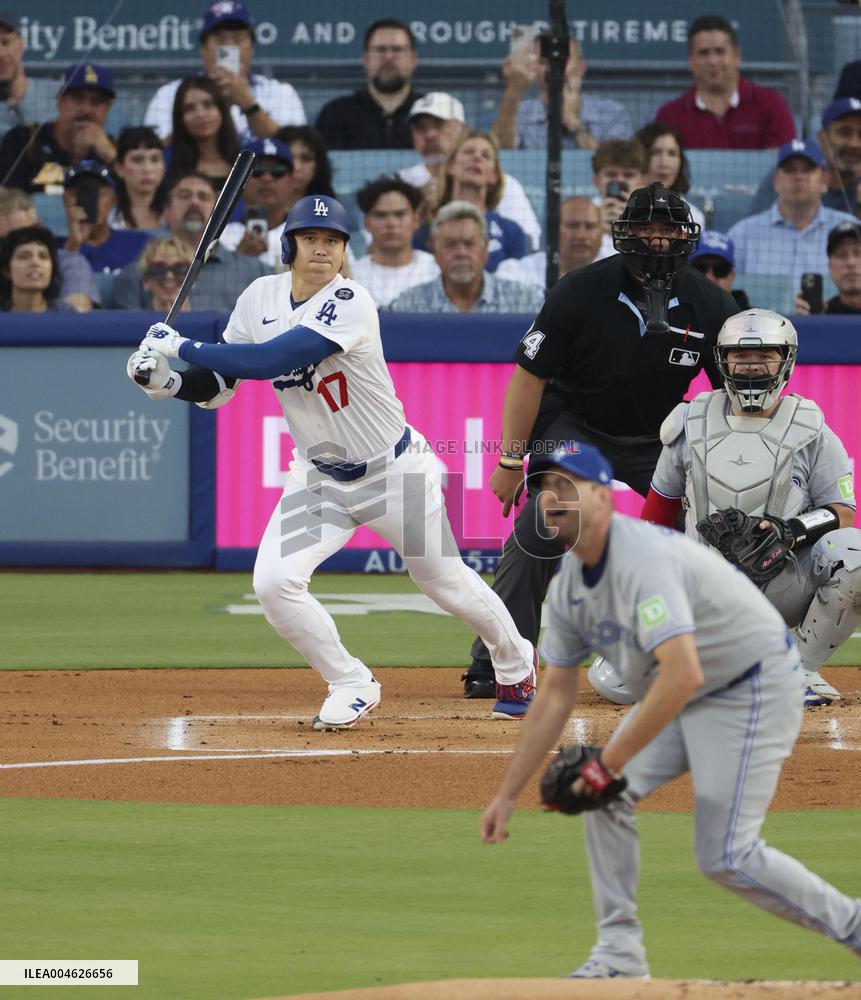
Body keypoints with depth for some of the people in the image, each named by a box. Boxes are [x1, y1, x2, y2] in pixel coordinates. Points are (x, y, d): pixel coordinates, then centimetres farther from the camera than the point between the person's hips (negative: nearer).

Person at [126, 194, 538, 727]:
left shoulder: (350, 303, -27)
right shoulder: (262, 297, -7)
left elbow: (268, 361, -37)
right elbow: (217, 383, -1)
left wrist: (183, 347, -31)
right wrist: (170, 381, -21)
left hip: (393, 468, -5)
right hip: (318, 476, 5)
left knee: (446, 581, 12)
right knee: (274, 582, -16)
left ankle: (516, 663, 42)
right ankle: (351, 686, 6)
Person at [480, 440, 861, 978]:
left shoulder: (642, 559, -29)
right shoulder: (569, 584, 1)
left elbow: (683, 675, -39)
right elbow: (556, 696, 9)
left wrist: (608, 765, -35)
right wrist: (508, 793, 6)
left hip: (755, 686, -9)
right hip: (682, 693, 9)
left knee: (726, 857, -14)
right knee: (603, 796, -4)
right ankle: (621, 951, 4)